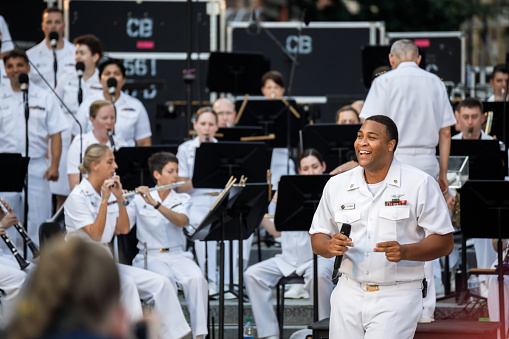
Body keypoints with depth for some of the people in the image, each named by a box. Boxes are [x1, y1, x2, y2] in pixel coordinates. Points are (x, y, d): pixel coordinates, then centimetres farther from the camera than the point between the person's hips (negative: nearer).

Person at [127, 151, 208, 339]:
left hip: (177, 254, 2)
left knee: (196, 279, -30)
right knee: (165, 280, -36)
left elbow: (181, 221, -12)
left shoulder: (182, 199, 10)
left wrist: (155, 204, -25)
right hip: (149, 256, -2)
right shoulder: (140, 199, 6)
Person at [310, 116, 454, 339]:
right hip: (349, 294, 4)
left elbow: (445, 243, -4)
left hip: (397, 297, -4)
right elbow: (317, 239, 15)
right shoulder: (337, 185, 10)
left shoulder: (420, 184, -2)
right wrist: (330, 246, -10)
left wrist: (404, 252, -21)